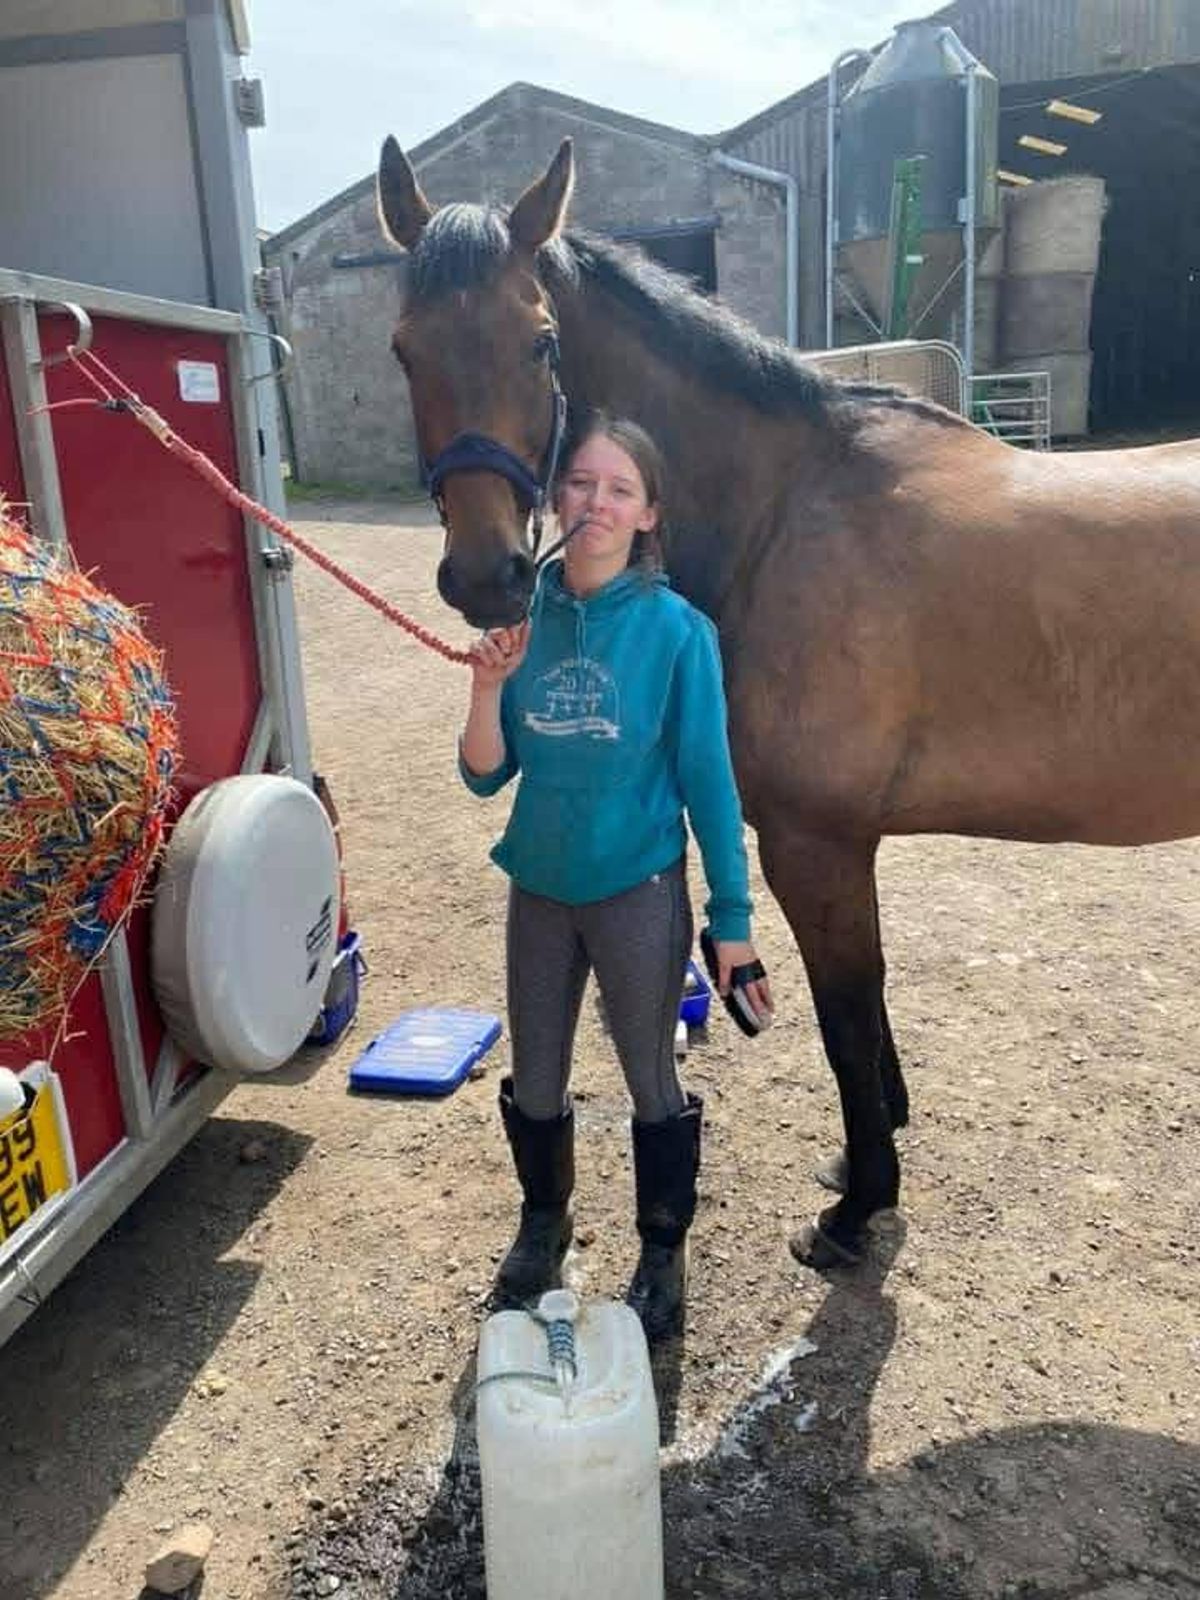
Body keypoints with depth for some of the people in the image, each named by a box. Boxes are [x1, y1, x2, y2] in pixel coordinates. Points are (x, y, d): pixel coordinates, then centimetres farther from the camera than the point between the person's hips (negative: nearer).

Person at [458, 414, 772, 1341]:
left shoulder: (676, 629, -14)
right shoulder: (525, 619, -5)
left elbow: (708, 779, -9)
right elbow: (486, 776, -2)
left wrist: (732, 915, -8)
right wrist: (489, 686, -20)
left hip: (639, 891, -3)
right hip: (539, 889, 4)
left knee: (653, 1087, 14)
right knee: (535, 1086, 19)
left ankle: (663, 1258, 37)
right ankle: (543, 1226, 47)